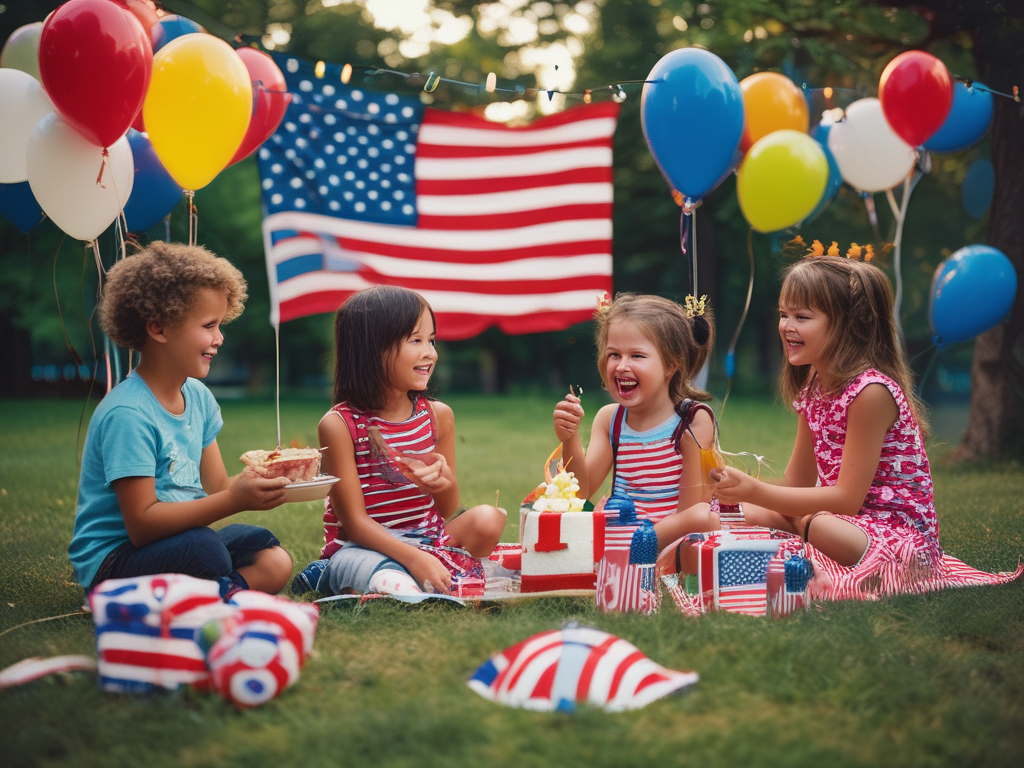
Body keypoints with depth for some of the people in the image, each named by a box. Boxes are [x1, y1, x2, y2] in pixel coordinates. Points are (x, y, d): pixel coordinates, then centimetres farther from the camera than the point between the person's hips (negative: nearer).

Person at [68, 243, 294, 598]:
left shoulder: (198, 397, 7)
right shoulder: (128, 415, -21)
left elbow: (216, 486, 7)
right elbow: (142, 524, -25)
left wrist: (259, 480, -13)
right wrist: (235, 500, -32)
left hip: (180, 542, 9)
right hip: (113, 559, -9)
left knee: (274, 562, -9)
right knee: (205, 548, -35)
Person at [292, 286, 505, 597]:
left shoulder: (438, 415, 2)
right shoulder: (339, 424, -13)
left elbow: (447, 511, 8)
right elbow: (354, 521, -15)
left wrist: (445, 483, -17)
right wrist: (413, 558, -29)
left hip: (426, 535, 4)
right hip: (361, 545, -4)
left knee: (488, 518, -20)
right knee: (396, 588, -35)